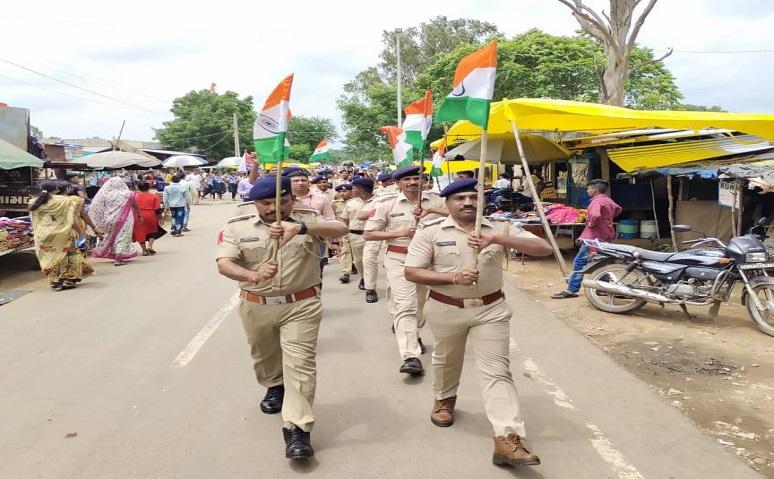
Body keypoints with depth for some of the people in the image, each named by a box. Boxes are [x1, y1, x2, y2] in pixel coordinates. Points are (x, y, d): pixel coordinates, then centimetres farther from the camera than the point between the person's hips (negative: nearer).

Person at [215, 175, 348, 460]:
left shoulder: (308, 219, -7)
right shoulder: (237, 227, -4)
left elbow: (341, 229, -24)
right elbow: (224, 264, -15)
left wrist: (300, 228, -42)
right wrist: (253, 276, -37)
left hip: (301, 305, -2)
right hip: (256, 307, 3)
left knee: (299, 364, -9)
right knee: (264, 356, 23)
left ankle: (297, 429, -6)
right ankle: (275, 387, 53)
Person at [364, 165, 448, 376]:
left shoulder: (434, 200, 3)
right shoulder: (387, 203, -6)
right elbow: (369, 234, -5)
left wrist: (430, 210, -14)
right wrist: (399, 233, -16)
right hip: (399, 259, -4)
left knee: (422, 303, 19)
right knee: (406, 306, -14)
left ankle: (412, 333, 48)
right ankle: (411, 357, -18)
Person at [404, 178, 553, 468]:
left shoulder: (500, 228, -5)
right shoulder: (430, 231, -8)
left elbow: (544, 249, -14)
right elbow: (411, 272, -10)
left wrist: (497, 239, -27)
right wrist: (453, 277, -24)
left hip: (490, 309, 0)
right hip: (446, 309, 0)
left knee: (497, 371, -6)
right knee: (446, 360, 23)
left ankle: (507, 440, -7)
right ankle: (444, 400, 52)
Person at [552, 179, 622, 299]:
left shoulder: (597, 201, -16)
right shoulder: (609, 200, 13)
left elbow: (595, 215, -36)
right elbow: (618, 209, 34)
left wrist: (591, 224, -17)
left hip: (594, 237, -10)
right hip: (606, 236, 10)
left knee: (579, 263, -8)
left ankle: (571, 290, -9)